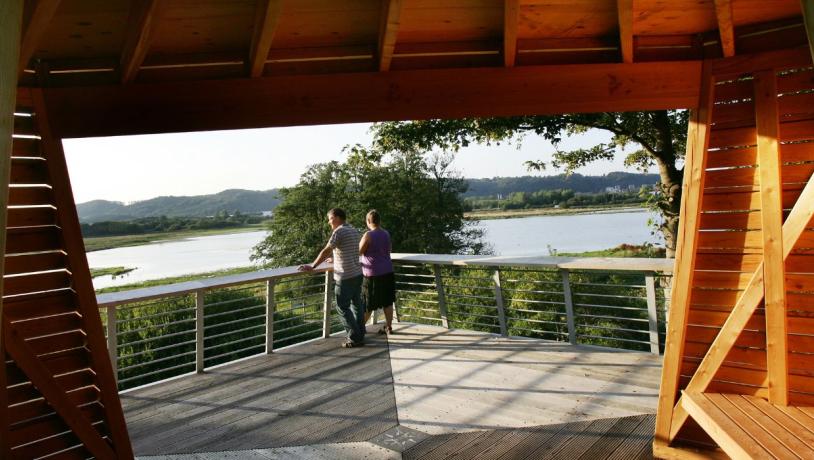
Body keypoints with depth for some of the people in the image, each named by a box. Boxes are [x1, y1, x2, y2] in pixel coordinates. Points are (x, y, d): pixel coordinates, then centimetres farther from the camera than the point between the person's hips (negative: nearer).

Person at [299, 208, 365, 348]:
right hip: (357, 273, 9)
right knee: (357, 304, 15)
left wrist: (312, 266, -10)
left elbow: (326, 251, -16)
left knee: (342, 307, -1)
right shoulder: (354, 231, 13)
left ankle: (355, 338, -1)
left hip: (345, 277, -9)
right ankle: (360, 335, 20)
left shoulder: (339, 231, -13)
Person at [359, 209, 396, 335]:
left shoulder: (368, 235, -14)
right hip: (387, 272, 6)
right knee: (387, 301, 11)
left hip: (373, 274, -6)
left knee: (367, 304, 4)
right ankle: (388, 327, 17)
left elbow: (358, 252, -10)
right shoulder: (386, 234, 6)